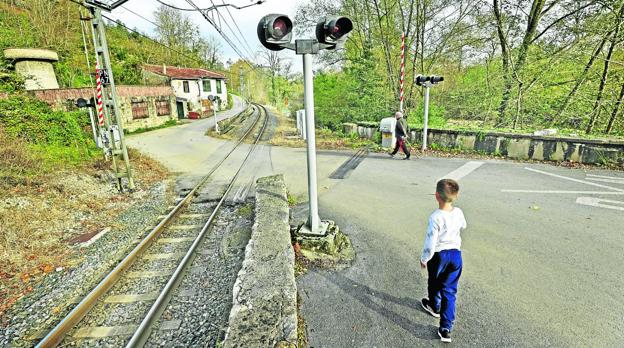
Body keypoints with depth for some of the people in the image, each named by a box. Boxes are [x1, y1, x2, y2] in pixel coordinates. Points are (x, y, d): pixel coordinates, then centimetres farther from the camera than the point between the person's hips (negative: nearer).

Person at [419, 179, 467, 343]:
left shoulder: (435, 217, -25)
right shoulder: (458, 212, -8)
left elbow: (430, 243, -22)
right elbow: (463, 226, 16)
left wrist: (424, 259, -6)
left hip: (438, 255, -4)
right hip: (456, 254, 4)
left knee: (434, 283, 24)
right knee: (449, 291, 9)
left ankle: (435, 306, 50)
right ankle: (446, 329, 8)